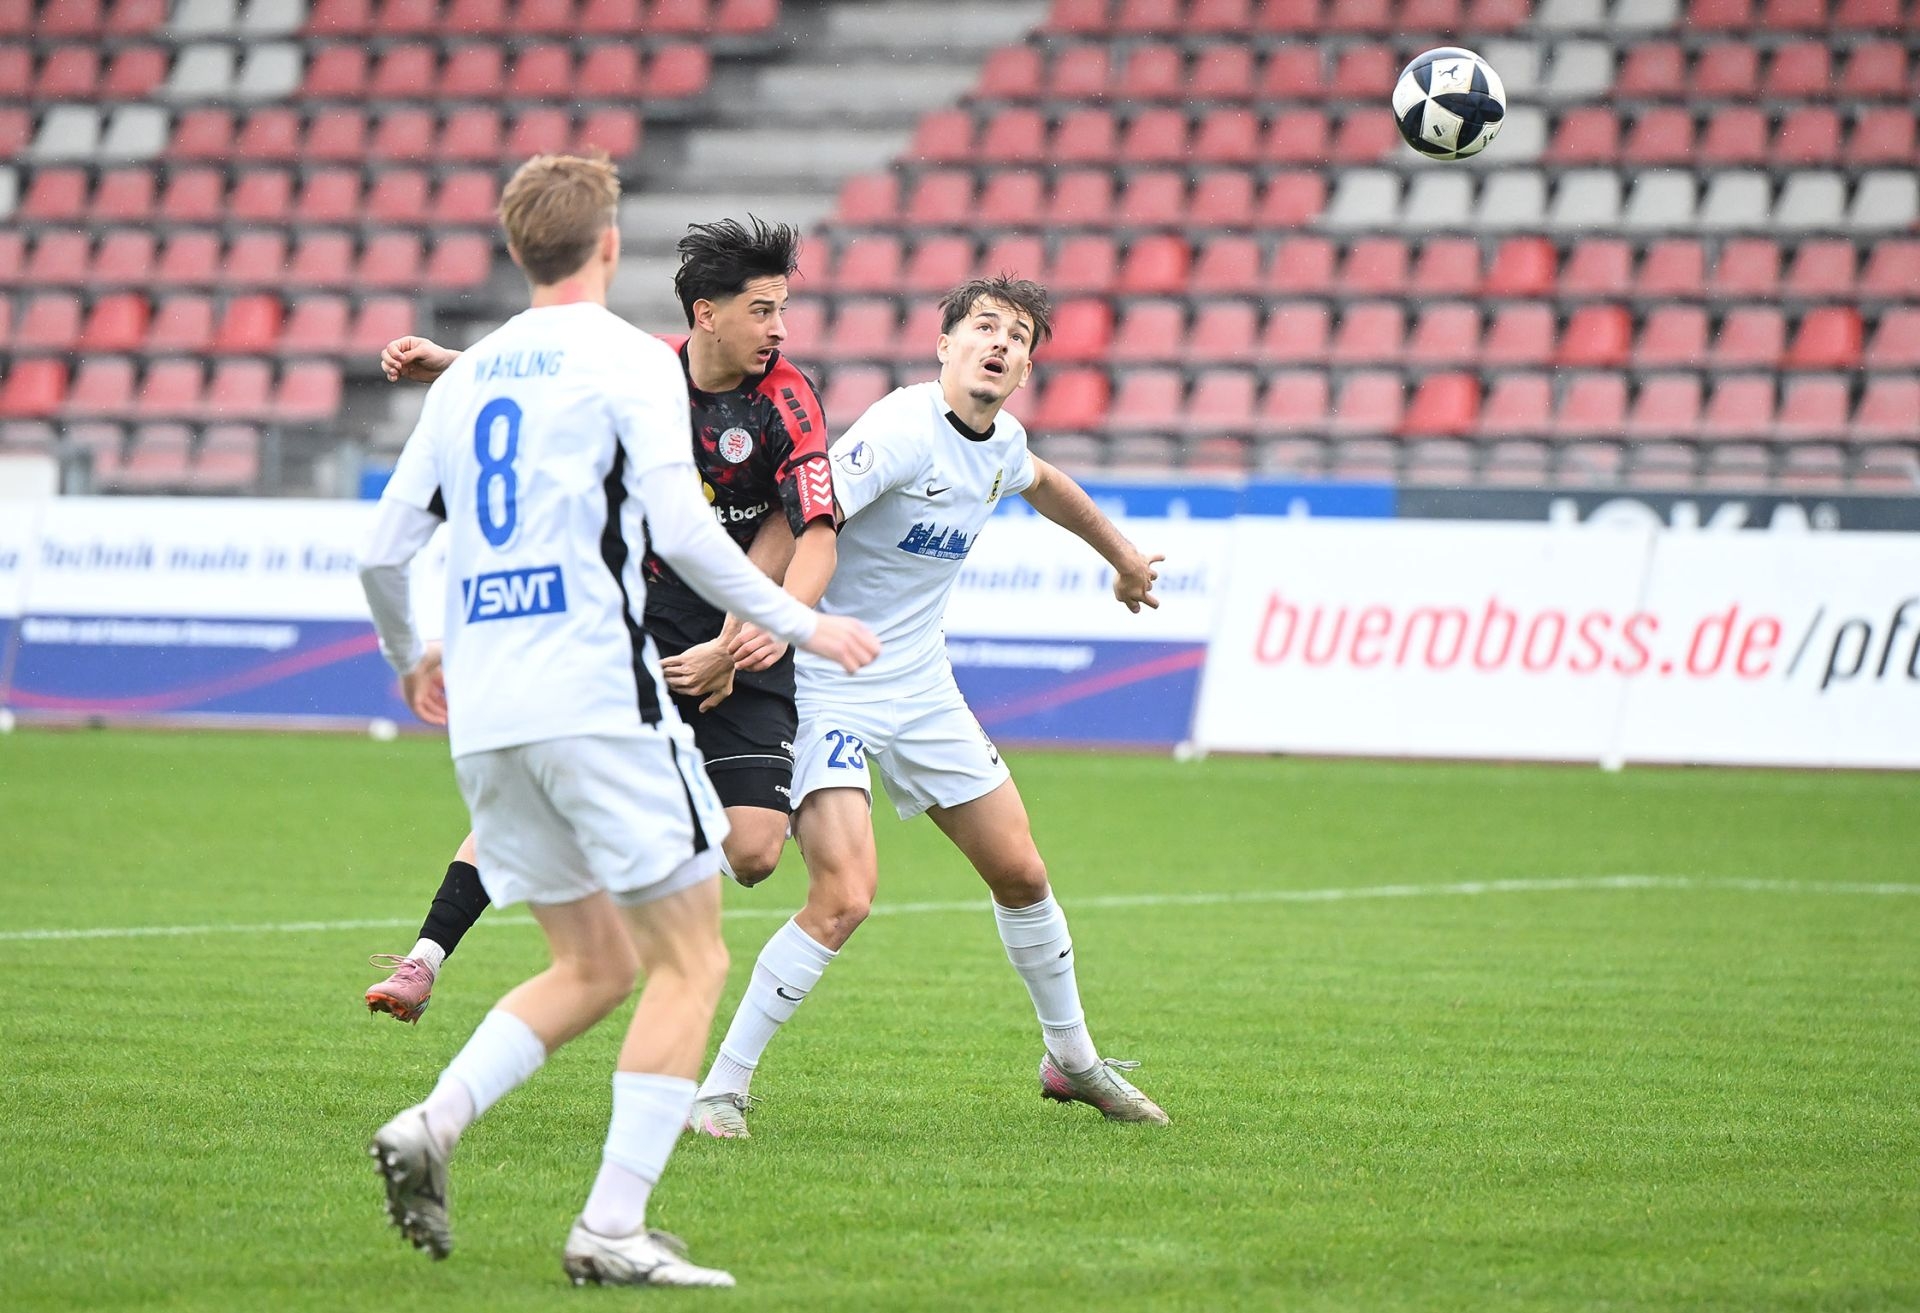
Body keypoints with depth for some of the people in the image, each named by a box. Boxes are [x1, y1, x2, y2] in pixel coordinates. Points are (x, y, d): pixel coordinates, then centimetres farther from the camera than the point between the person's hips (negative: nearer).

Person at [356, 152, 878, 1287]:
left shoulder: (467, 375, 16)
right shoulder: (631, 361, -3)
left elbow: (385, 551, 17)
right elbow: (681, 530, -15)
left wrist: (410, 659, 36)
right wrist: (802, 624, -5)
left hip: (485, 715, 7)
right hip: (598, 695, -7)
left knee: (596, 967, 16)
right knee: (692, 962, 0)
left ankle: (433, 1126, -5)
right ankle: (614, 1227, -9)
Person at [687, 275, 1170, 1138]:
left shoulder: (1001, 444, 5)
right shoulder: (903, 430, -21)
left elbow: (1044, 484, 30)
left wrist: (1123, 557, 44)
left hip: (922, 690, 8)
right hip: (827, 687, -8)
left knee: (1020, 872, 12)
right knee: (844, 897, -21)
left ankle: (1072, 1061, 33)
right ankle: (722, 1090, -10)